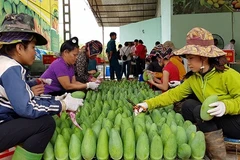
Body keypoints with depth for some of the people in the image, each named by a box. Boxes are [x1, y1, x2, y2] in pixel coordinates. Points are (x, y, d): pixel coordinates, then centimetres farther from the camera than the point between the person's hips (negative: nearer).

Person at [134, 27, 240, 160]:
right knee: (188, 105, -10)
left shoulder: (227, 75, -19)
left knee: (199, 111, -25)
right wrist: (149, 104, -17)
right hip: (213, 119, 7)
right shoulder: (193, 78, 0)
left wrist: (226, 105, -42)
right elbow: (174, 94, -6)